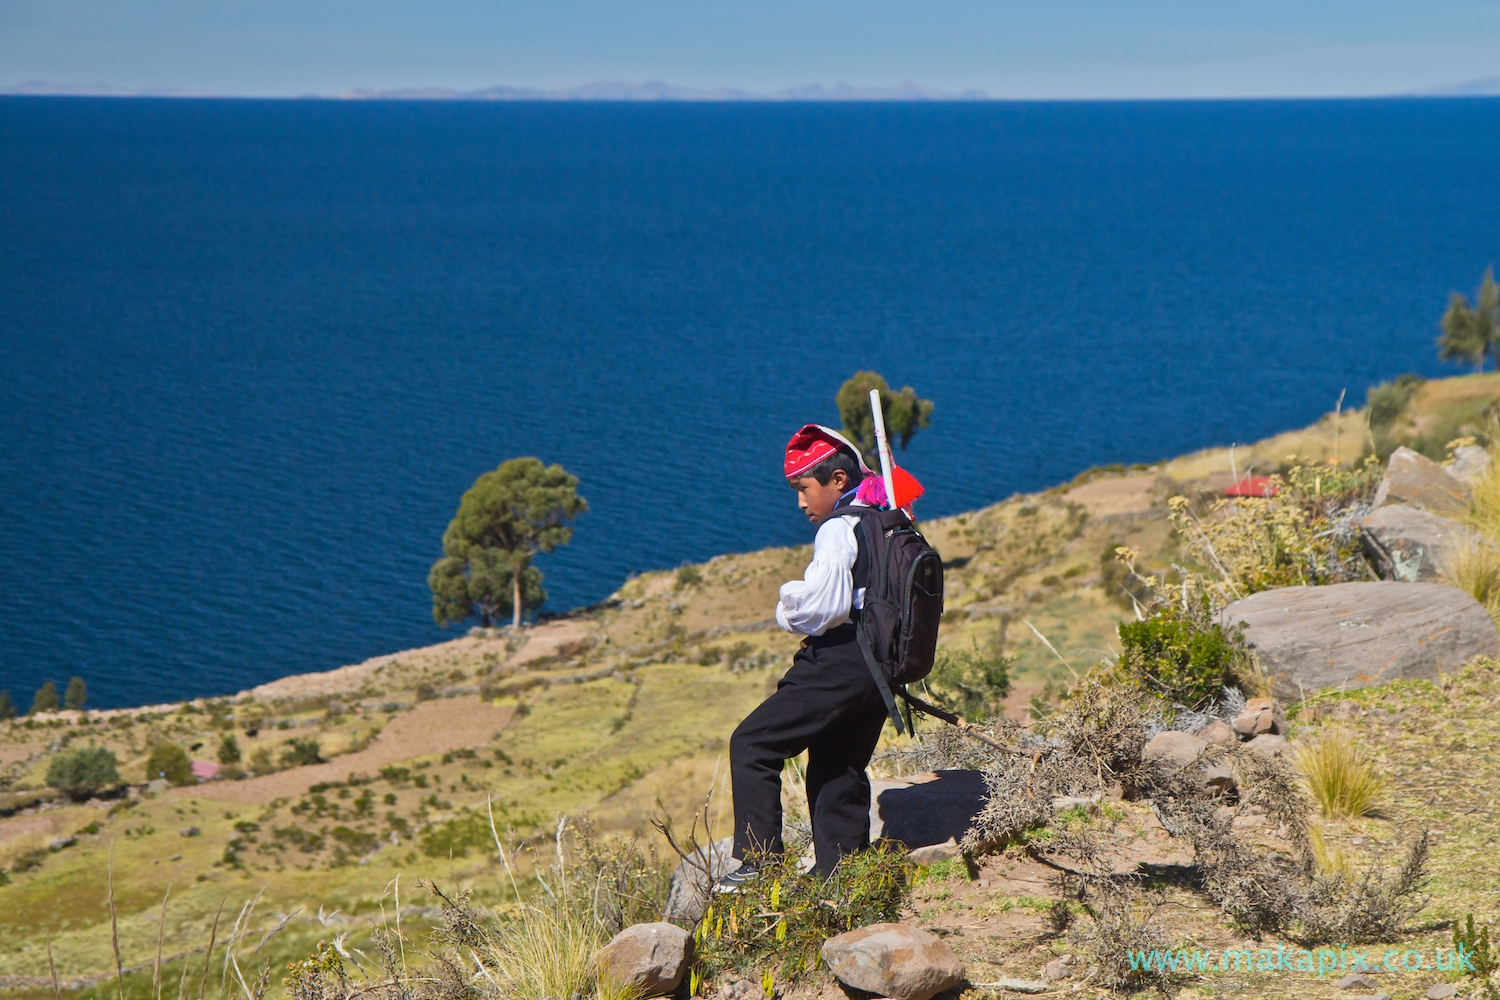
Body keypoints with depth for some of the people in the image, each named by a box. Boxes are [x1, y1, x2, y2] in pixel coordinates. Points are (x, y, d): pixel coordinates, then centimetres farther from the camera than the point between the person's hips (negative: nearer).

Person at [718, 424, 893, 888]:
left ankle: (760, 861, -9)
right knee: (837, 775, 15)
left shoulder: (838, 530, -12)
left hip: (840, 664, -9)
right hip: (881, 668, 9)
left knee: (752, 744, -5)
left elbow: (820, 603, -22)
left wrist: (788, 609, -2)